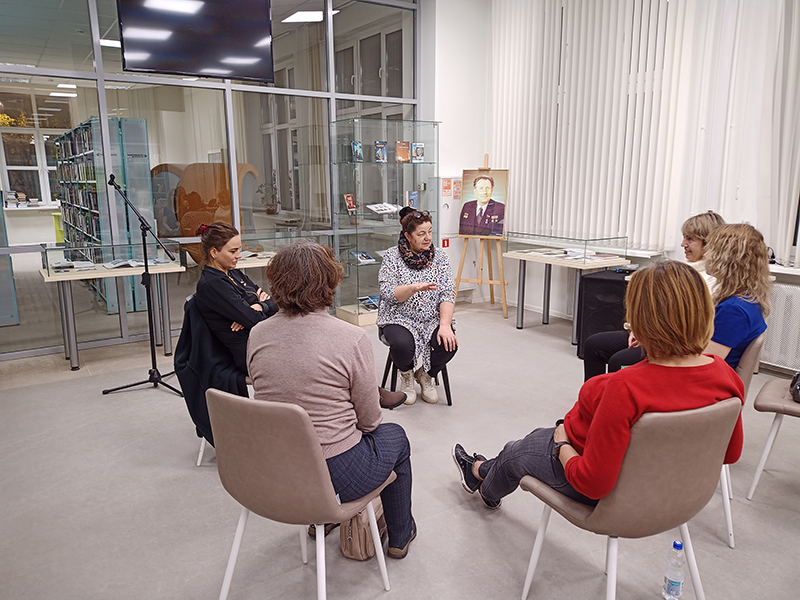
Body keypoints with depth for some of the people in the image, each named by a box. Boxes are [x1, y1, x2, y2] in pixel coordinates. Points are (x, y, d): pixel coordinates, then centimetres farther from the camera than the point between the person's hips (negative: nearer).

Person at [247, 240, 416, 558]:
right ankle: (399, 536, 42)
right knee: (395, 436, 25)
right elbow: (370, 420, -10)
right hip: (335, 475, -5)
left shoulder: (257, 335, -6)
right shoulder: (353, 338, -21)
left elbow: (270, 396, 8)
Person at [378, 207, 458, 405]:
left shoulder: (439, 257, 4)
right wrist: (415, 287, -31)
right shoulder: (392, 257, -3)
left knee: (448, 343, -27)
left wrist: (445, 325, -20)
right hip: (399, 319, -2)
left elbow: (448, 294, -4)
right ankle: (406, 375, 5)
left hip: (432, 320, 3)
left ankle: (426, 374, 9)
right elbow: (387, 294, -13)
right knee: (403, 345, -35)